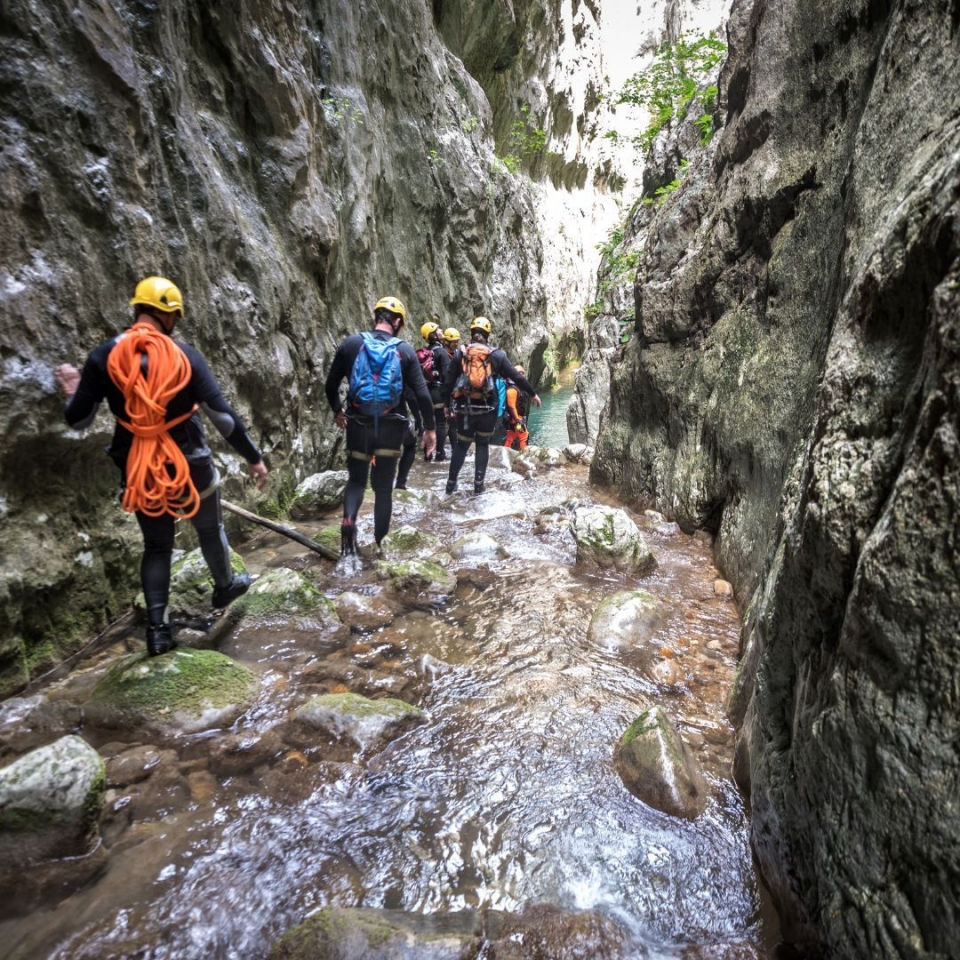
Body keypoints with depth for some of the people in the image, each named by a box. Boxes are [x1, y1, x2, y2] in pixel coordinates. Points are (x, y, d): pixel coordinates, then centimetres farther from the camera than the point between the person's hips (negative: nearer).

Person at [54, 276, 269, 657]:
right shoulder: (185, 356, -12)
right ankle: (225, 586, 45)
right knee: (210, 529, 23)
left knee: (156, 546, 18)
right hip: (191, 467, -2)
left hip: (139, 472, 2)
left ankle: (156, 628, 15)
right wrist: (253, 457, -5)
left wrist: (74, 394, 20)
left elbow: (77, 421, -2)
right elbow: (223, 416, -14)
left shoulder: (102, 357, -6)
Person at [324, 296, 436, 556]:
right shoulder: (405, 350, -3)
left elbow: (331, 385, 5)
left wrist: (337, 411, 23)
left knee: (356, 480, 17)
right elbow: (422, 394, -7)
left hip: (358, 424, 1)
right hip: (391, 427, -1)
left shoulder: (351, 343, -1)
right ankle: (381, 544, 15)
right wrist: (430, 428, 3)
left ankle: (348, 521, -10)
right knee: (384, 486, 10)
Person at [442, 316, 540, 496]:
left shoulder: (460, 353, 2)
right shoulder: (496, 355, 1)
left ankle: (451, 483, 15)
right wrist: (532, 394, 15)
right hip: (487, 408, -1)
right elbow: (517, 376, 5)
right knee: (483, 444, 14)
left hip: (465, 407, 1)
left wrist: (446, 403, 12)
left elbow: (449, 381, 2)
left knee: (461, 444, 14)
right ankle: (478, 484, 12)